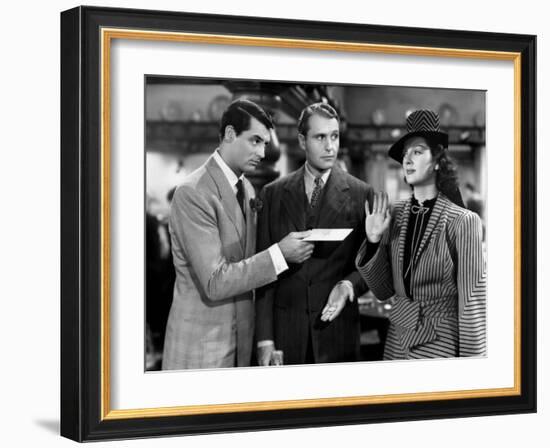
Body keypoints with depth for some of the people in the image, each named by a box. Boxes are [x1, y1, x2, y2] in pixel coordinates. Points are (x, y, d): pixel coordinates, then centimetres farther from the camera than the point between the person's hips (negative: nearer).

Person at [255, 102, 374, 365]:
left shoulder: (360, 194, 2)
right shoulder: (274, 194, 5)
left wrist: (348, 285, -15)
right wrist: (265, 338, -3)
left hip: (337, 331, -1)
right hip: (285, 331, 1)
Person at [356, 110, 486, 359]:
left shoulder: (463, 221, -12)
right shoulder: (395, 216, 2)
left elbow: (472, 303, -11)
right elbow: (383, 291, 5)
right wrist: (373, 242, -8)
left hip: (440, 346, -5)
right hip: (397, 344, 5)